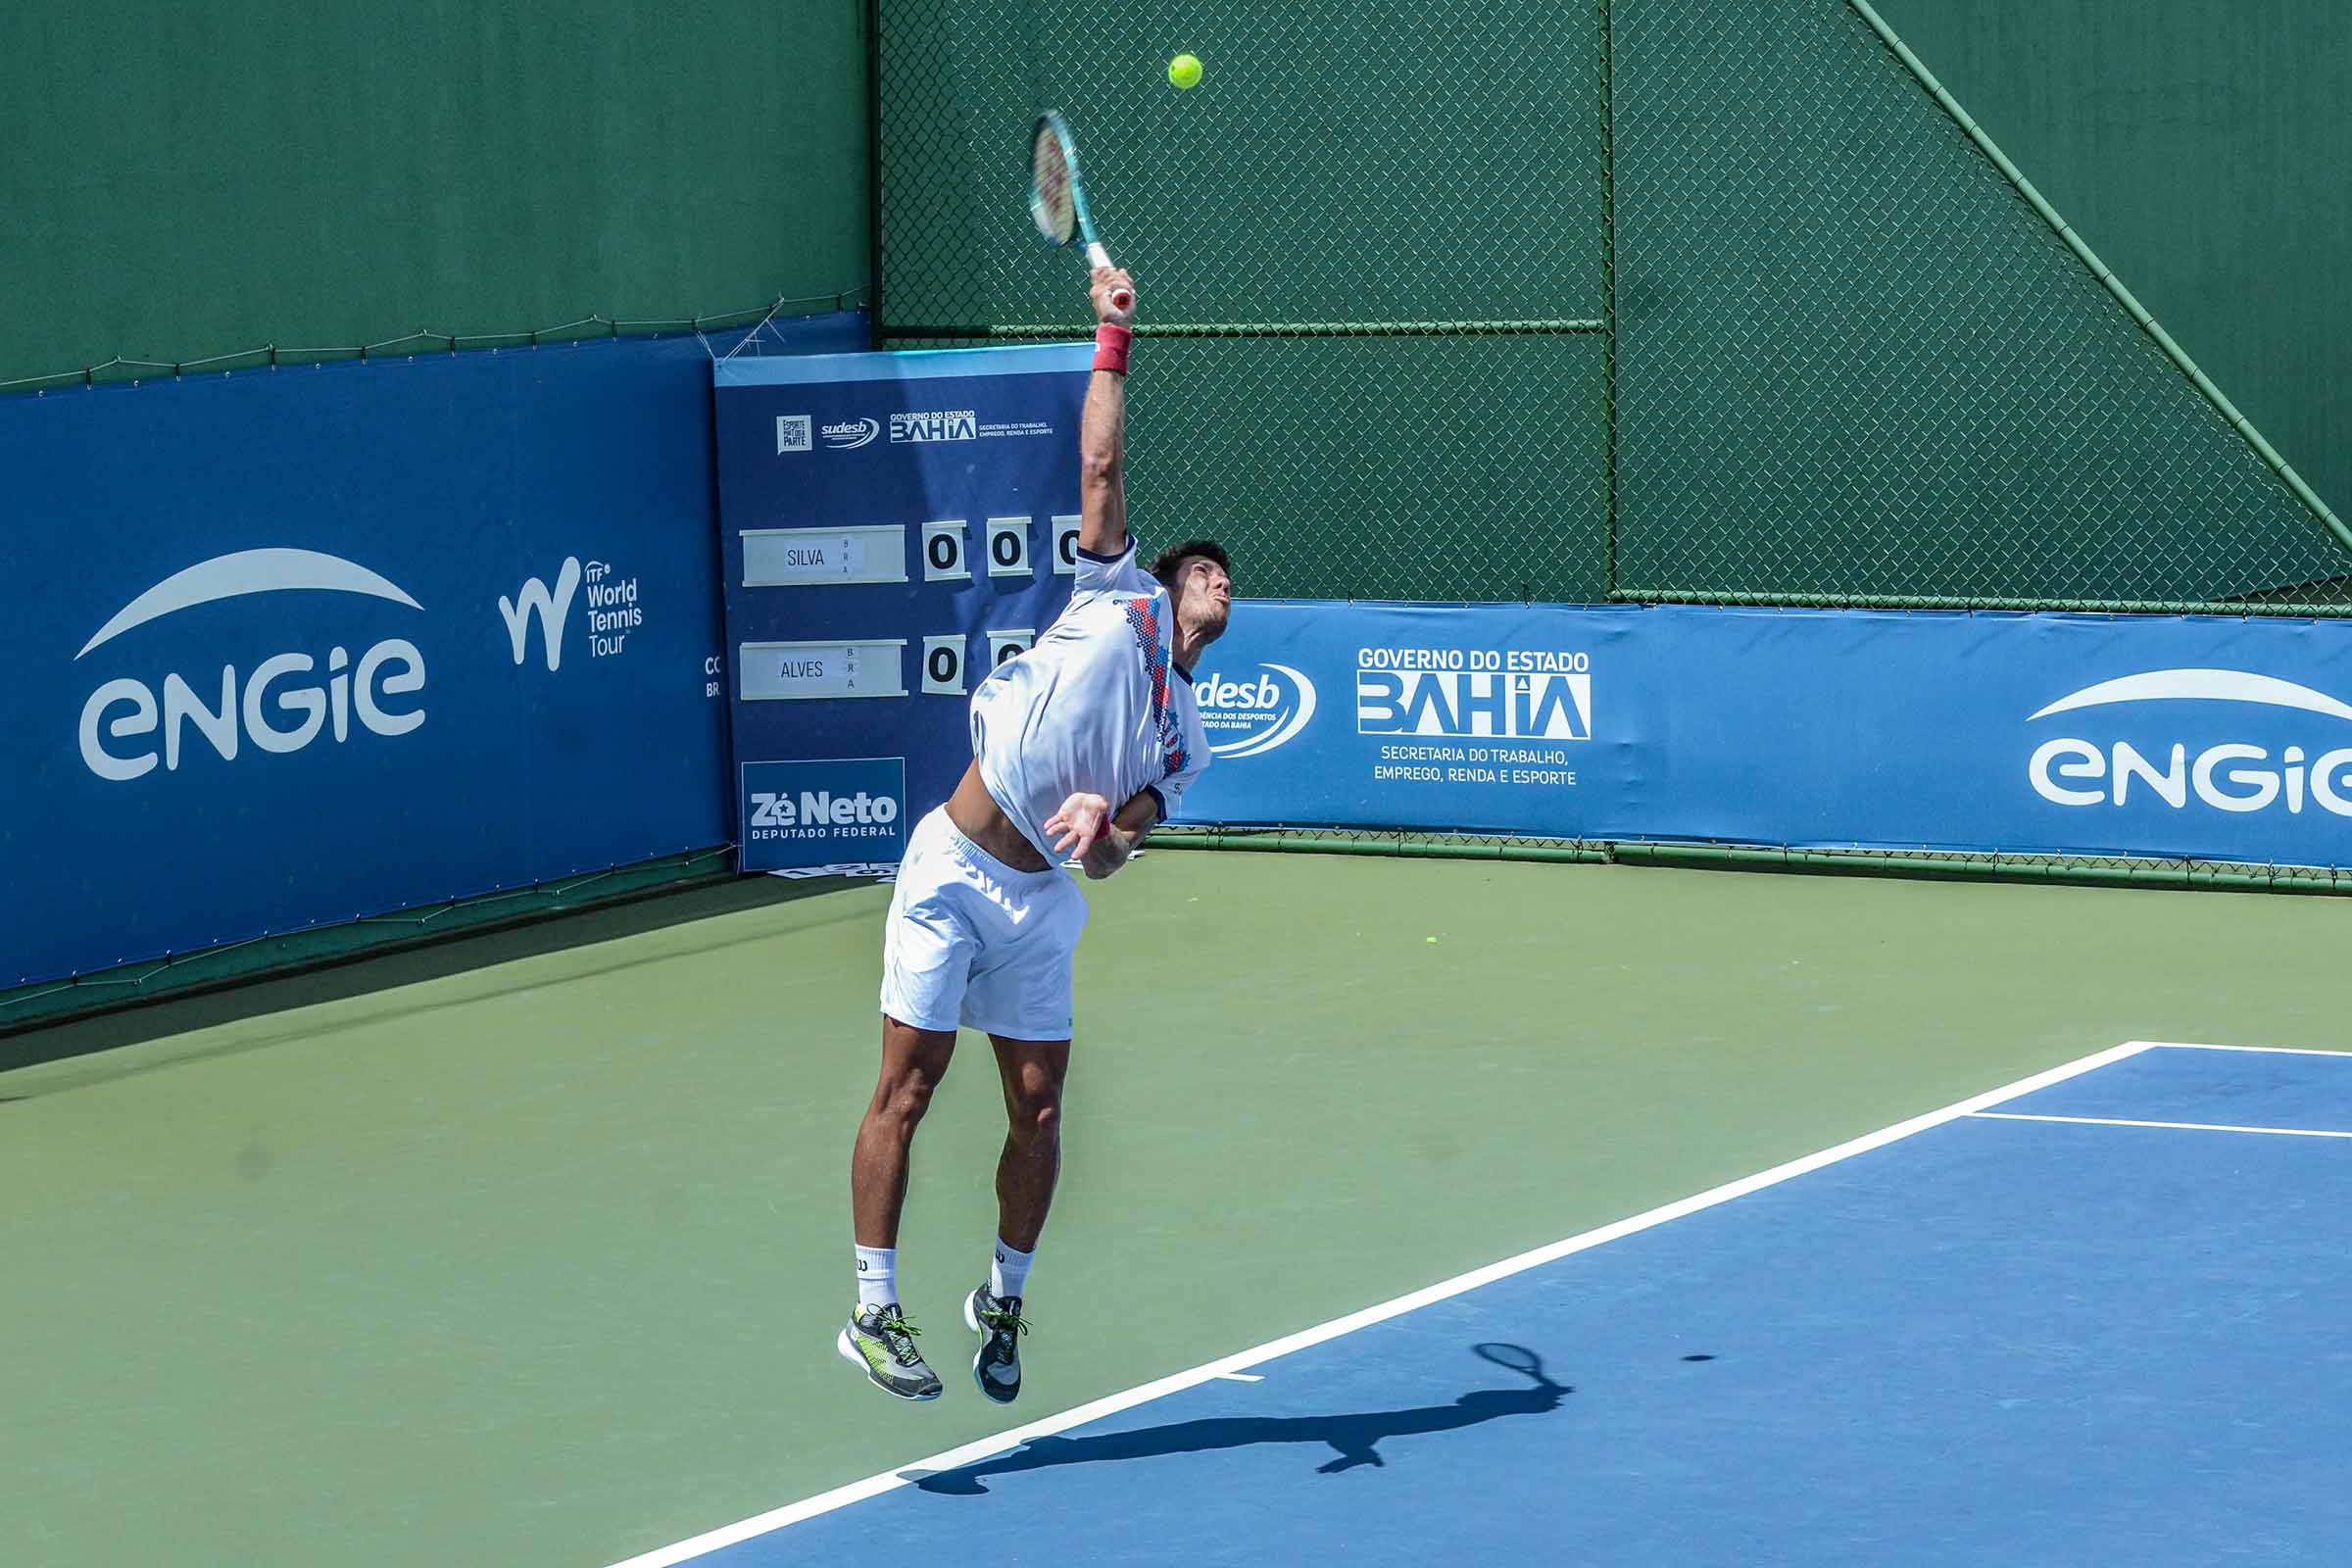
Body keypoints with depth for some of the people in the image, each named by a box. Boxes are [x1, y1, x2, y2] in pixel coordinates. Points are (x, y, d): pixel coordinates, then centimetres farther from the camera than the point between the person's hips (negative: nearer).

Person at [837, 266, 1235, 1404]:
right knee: (908, 1087, -7)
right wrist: (1114, 343, 5)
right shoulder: (1117, 596, 6)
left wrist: (1105, 822, -20)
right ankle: (873, 1313, -3)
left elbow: (1119, 846, 3)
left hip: (1038, 902, 5)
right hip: (953, 867, -5)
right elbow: (1100, 467, 4)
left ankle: (1003, 1298, 23)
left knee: (1039, 1107, 2)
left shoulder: (1183, 743, 15)